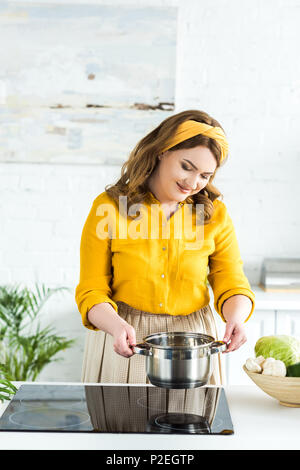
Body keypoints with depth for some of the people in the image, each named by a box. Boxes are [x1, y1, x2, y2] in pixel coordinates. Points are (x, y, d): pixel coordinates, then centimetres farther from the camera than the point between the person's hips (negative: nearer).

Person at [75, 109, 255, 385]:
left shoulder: (216, 215, 0)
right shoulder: (108, 207, -6)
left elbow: (232, 287, 1)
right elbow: (91, 292, -7)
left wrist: (235, 318, -21)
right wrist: (116, 325, -27)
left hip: (192, 343, 2)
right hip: (124, 342, -1)